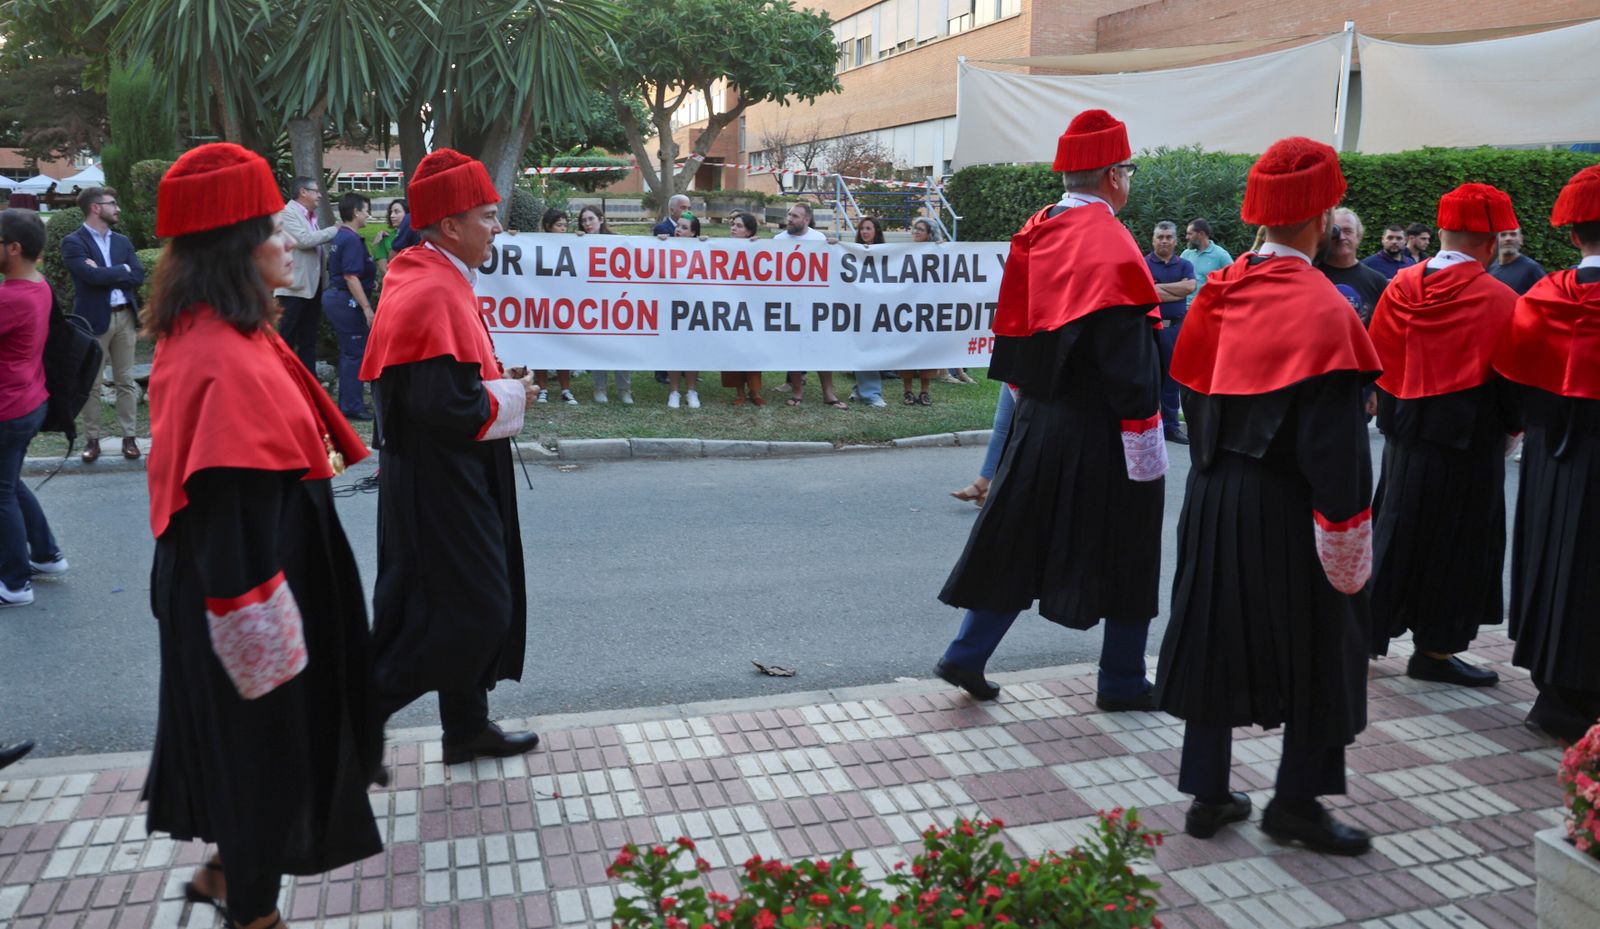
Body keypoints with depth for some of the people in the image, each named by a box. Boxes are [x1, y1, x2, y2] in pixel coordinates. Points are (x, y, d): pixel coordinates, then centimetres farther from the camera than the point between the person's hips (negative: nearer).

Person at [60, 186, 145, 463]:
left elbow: (138, 277, -1)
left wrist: (105, 274, -9)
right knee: (90, 384, 4)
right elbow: (93, 276, -19)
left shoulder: (122, 241, 12)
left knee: (126, 381, 7)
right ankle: (91, 440, 12)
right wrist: (122, 269, -6)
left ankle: (129, 436, 13)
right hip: (94, 320, -4)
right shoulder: (73, 242, -4)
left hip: (125, 317, 4)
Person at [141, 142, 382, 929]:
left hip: (249, 566, 10)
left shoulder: (213, 334, 5)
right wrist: (262, 619, -25)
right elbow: (228, 502, -28)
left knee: (246, 737, 24)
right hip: (253, 582, -10)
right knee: (265, 735, 8)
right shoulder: (222, 358, -26)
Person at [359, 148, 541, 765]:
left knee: (474, 605, 17)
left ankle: (468, 727, 30)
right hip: (438, 480, -11)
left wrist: (495, 382, 6)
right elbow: (446, 403, -29)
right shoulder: (434, 295, -23)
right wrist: (511, 398, -13)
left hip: (445, 474, 11)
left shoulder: (435, 281, 11)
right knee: (470, 610, -3)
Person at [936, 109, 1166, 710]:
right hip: (1100, 430, -7)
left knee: (1020, 538, 14)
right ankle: (1122, 682, 20)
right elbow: (1127, 356, -20)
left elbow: (1013, 327, 12)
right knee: (1126, 551, 8)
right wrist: (1144, 436, -16)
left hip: (1039, 417, 7)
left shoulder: (1035, 233, 6)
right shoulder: (1109, 244, -16)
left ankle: (966, 656, 16)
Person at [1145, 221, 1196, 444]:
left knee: (1172, 377, 8)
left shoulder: (1184, 265, 11)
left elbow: (1190, 286, -9)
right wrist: (1178, 290, -7)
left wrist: (1159, 287, -9)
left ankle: (1171, 426, 15)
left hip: (1176, 327, 3)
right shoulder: (1143, 264, 1)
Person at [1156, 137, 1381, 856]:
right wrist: (1349, 532, -12)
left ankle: (1208, 795, 23)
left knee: (1215, 639, 14)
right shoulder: (1321, 310, -17)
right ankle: (1295, 801, 22)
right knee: (1315, 646, 11)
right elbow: (1335, 441, -19)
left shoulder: (1218, 293, 2)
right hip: (1287, 510, -6)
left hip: (1215, 498, 6)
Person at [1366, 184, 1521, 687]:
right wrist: (1511, 426, 10)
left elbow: (1377, 359, 4)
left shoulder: (1401, 286, -2)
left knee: (1395, 534, 17)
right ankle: (1436, 650, 16)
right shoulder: (1498, 300, -15)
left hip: (1406, 437, 5)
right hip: (1468, 441, -4)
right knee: (1456, 545, 8)